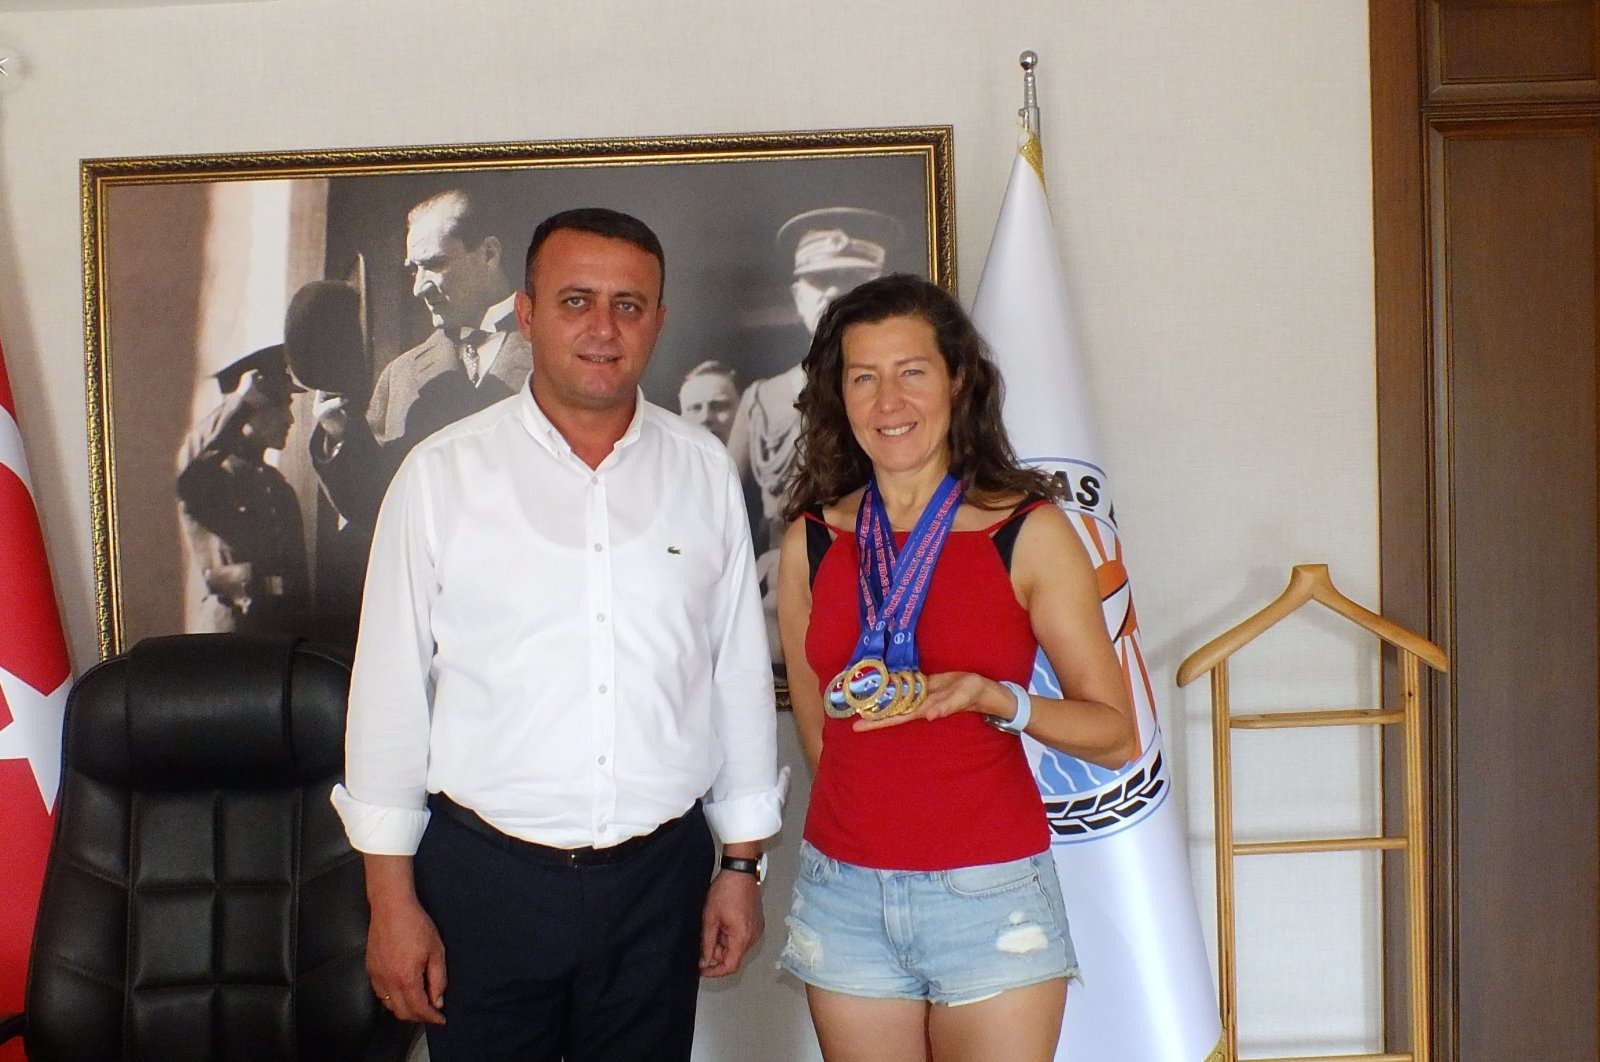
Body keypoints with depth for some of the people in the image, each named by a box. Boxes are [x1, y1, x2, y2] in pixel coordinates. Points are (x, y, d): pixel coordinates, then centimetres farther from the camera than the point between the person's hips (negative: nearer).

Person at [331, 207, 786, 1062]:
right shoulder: (442, 474, -5)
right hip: (484, 877, -1)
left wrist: (743, 865, 8)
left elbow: (740, 672, 5)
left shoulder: (704, 474, 1)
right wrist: (391, 900, -3)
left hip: (659, 878, 2)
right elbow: (390, 690, -3)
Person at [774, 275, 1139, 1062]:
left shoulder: (1029, 532, -5)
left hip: (990, 897, -2)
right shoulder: (811, 540, 2)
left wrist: (995, 698, -20)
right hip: (844, 898, 2)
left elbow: (1115, 733, -6)